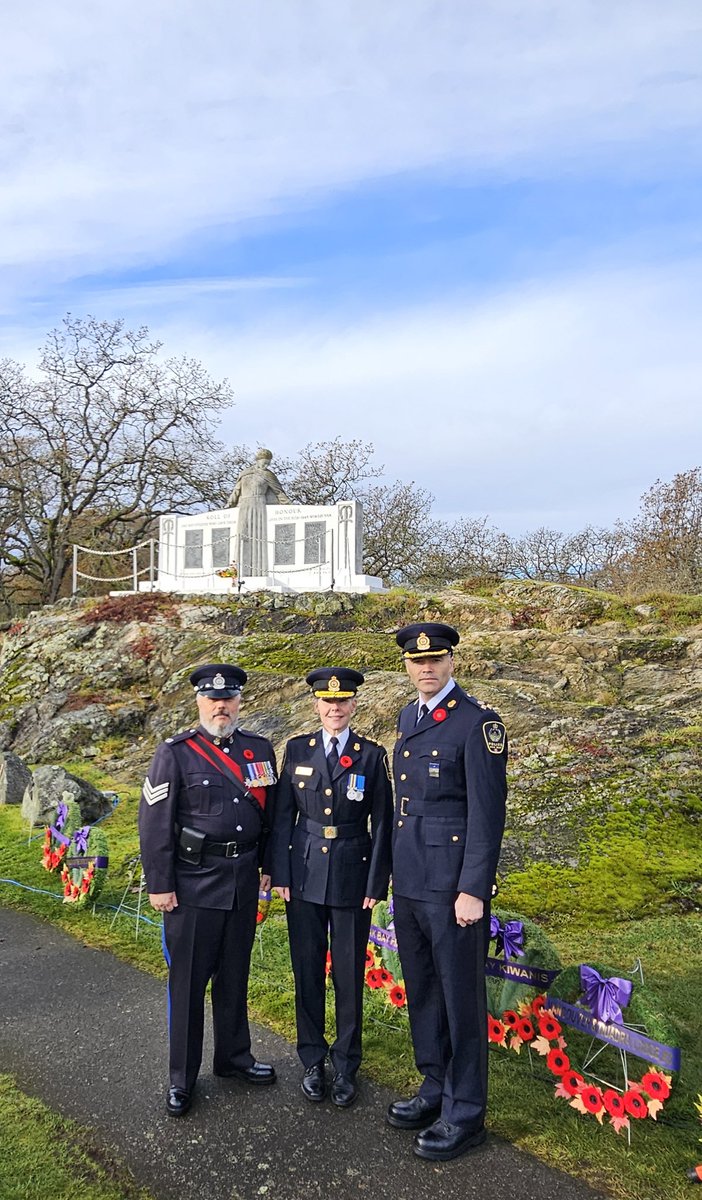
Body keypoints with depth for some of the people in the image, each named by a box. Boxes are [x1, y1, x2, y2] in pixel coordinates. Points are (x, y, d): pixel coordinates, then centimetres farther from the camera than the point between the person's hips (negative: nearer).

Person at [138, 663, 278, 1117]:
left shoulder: (261, 750, 4)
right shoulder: (175, 753, -8)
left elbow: (271, 813, 12)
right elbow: (154, 824, -8)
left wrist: (270, 867, 11)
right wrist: (160, 885, -9)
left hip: (244, 880, 4)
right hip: (193, 883, -4)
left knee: (234, 976, 18)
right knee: (188, 981, 8)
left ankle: (234, 1057, 36)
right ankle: (182, 1078, 24)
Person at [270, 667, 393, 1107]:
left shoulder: (372, 754, -3)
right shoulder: (297, 750, 1)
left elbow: (382, 823, -2)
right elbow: (283, 816, 4)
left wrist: (376, 883, -5)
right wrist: (280, 873, 0)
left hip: (351, 877, -1)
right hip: (304, 875, 2)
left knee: (349, 974, 8)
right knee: (308, 970, 12)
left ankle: (346, 1066, 25)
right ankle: (313, 1060, 29)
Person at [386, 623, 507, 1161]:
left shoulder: (478, 722, -14)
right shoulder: (409, 716, 10)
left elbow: (488, 811, -16)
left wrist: (473, 890, -17)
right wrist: (396, 869, 16)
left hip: (452, 883, -7)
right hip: (409, 879, 8)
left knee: (460, 994, 5)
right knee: (422, 989, 18)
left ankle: (466, 1113, 22)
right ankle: (436, 1088, 36)